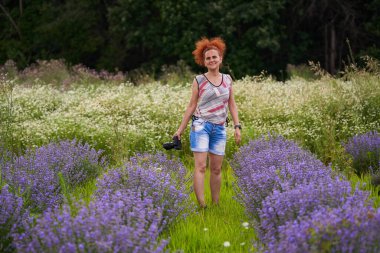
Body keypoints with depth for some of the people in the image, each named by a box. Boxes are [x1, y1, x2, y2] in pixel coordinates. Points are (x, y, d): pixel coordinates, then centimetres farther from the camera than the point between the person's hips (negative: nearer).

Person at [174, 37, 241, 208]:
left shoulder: (227, 79, 9)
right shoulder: (199, 80, 0)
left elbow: (232, 104, 13)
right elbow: (191, 106, 5)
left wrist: (237, 126, 4)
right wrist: (180, 129, 4)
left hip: (220, 129, 3)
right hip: (201, 125, -3)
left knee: (216, 169, 6)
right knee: (200, 166, -10)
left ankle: (216, 205, 14)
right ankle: (201, 206, -14)